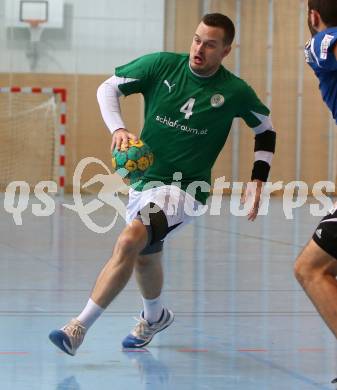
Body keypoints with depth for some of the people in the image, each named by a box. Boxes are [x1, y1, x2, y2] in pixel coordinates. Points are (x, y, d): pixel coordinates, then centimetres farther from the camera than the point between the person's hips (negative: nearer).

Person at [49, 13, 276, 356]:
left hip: (184, 189, -5)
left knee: (130, 240, -28)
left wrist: (257, 181, 1)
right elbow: (108, 88, 1)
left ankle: (79, 327, -26)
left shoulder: (235, 92, -8)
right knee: (145, 256, 21)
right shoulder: (162, 65, -6)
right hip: (142, 179, 5)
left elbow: (265, 128, 9)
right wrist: (118, 128, -17)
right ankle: (155, 317, 54)